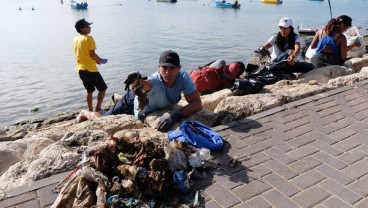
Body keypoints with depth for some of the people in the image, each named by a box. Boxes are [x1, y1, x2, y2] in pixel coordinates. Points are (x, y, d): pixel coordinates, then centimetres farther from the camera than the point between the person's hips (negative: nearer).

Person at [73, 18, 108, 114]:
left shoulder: (75, 40, 13)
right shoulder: (88, 38, -10)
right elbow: (92, 54, -17)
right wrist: (101, 60, 1)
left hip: (81, 70, 8)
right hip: (90, 69, -8)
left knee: (90, 91, 19)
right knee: (102, 88, 5)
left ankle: (90, 111, 21)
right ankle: (97, 109, -1)